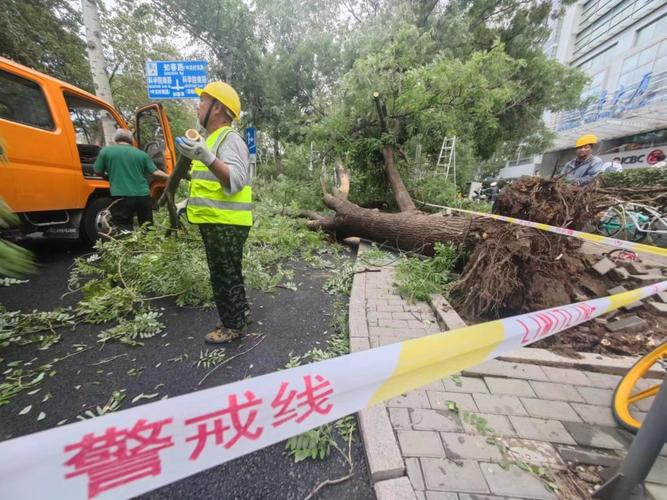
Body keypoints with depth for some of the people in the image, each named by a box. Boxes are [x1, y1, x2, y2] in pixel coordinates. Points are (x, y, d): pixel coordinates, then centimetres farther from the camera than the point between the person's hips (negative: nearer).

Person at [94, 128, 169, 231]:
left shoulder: (106, 151, 4)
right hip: (143, 195, 3)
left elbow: (98, 172, 9)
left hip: (121, 197, -3)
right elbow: (155, 172, 4)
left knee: (123, 231, 1)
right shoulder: (142, 154, 8)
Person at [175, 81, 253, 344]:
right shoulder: (212, 138, 21)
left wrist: (208, 158, -38)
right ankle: (239, 312, 34)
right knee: (226, 273, 18)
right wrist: (190, 203, 25)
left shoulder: (230, 138, -11)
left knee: (225, 275, -1)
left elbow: (236, 181, -27)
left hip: (227, 223, -10)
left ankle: (234, 325, 16)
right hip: (215, 222, 10)